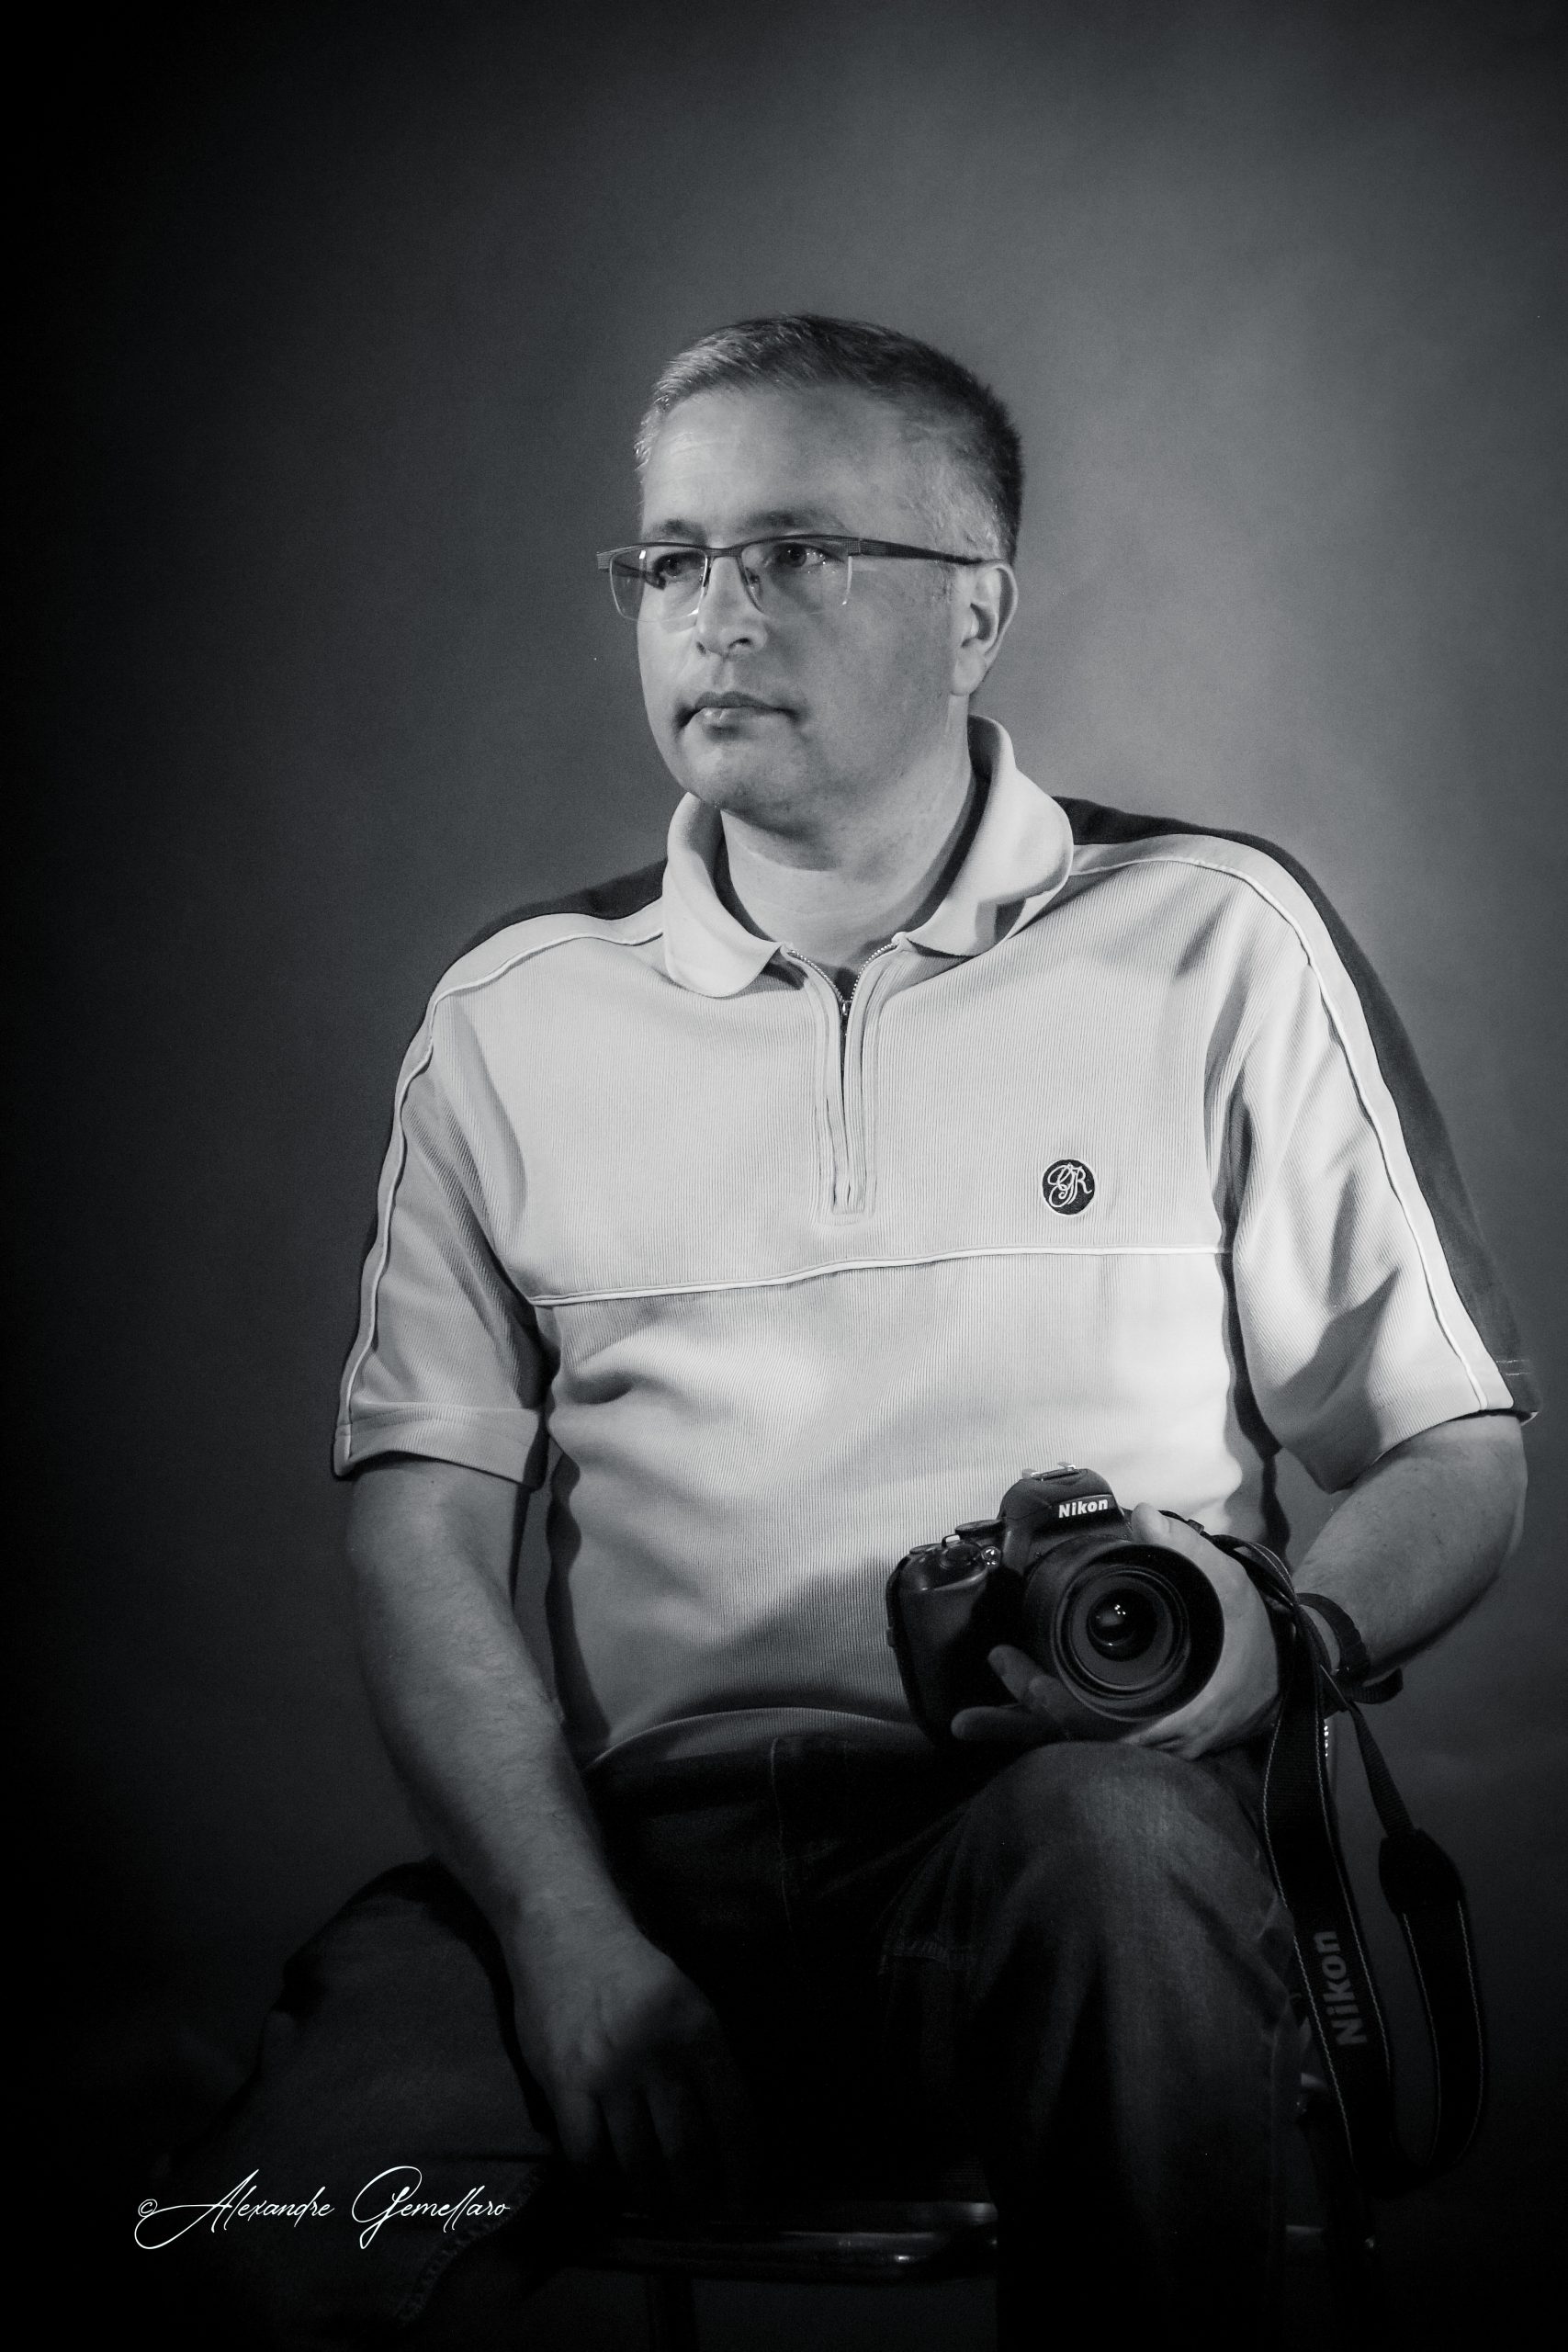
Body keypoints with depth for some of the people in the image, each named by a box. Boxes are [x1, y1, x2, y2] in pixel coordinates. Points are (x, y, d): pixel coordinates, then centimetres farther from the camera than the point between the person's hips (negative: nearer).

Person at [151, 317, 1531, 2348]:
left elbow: (1457, 1446, 12)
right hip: (638, 1829, 1)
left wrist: (1282, 1632, -11)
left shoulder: (1215, 943, 10)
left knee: (1117, 1845, -37)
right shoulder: (512, 1017, 15)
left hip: (1072, 1814, 0)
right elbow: (421, 1520, 8)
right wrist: (569, 1936, -8)